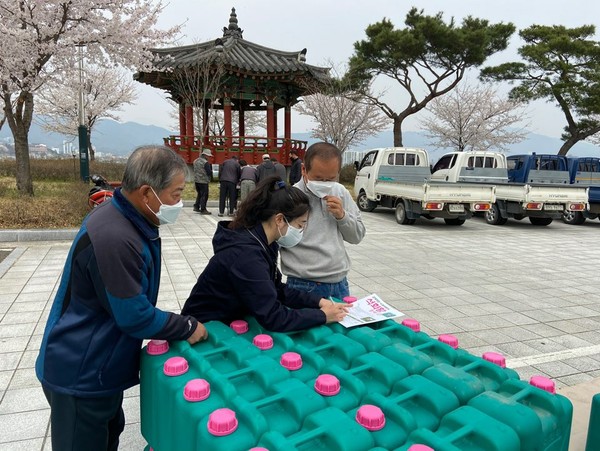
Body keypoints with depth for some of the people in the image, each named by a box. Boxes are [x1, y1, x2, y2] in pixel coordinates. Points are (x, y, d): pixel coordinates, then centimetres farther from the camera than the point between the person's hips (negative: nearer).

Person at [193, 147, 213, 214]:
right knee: (204, 195, 0)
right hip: (203, 181, -8)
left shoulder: (196, 161, 10)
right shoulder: (205, 162, -17)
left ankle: (196, 207, 19)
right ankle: (203, 210, 2)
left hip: (196, 180, 8)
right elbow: (209, 172, -18)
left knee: (199, 194, 21)